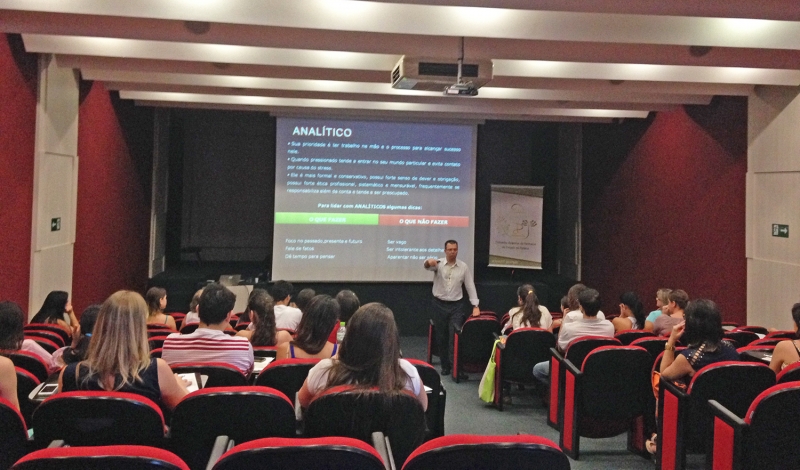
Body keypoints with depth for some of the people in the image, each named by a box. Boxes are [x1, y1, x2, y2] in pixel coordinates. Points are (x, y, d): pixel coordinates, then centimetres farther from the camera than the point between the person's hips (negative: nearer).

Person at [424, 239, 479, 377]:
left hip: (456, 306, 0)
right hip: (439, 305, 0)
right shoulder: (438, 264, -5)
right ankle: (445, 366, 20)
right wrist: (429, 262, -54)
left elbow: (470, 286, 3)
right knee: (441, 337, 8)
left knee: (455, 337, -7)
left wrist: (475, 306, -3)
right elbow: (427, 266, -28)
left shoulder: (464, 267, 0)